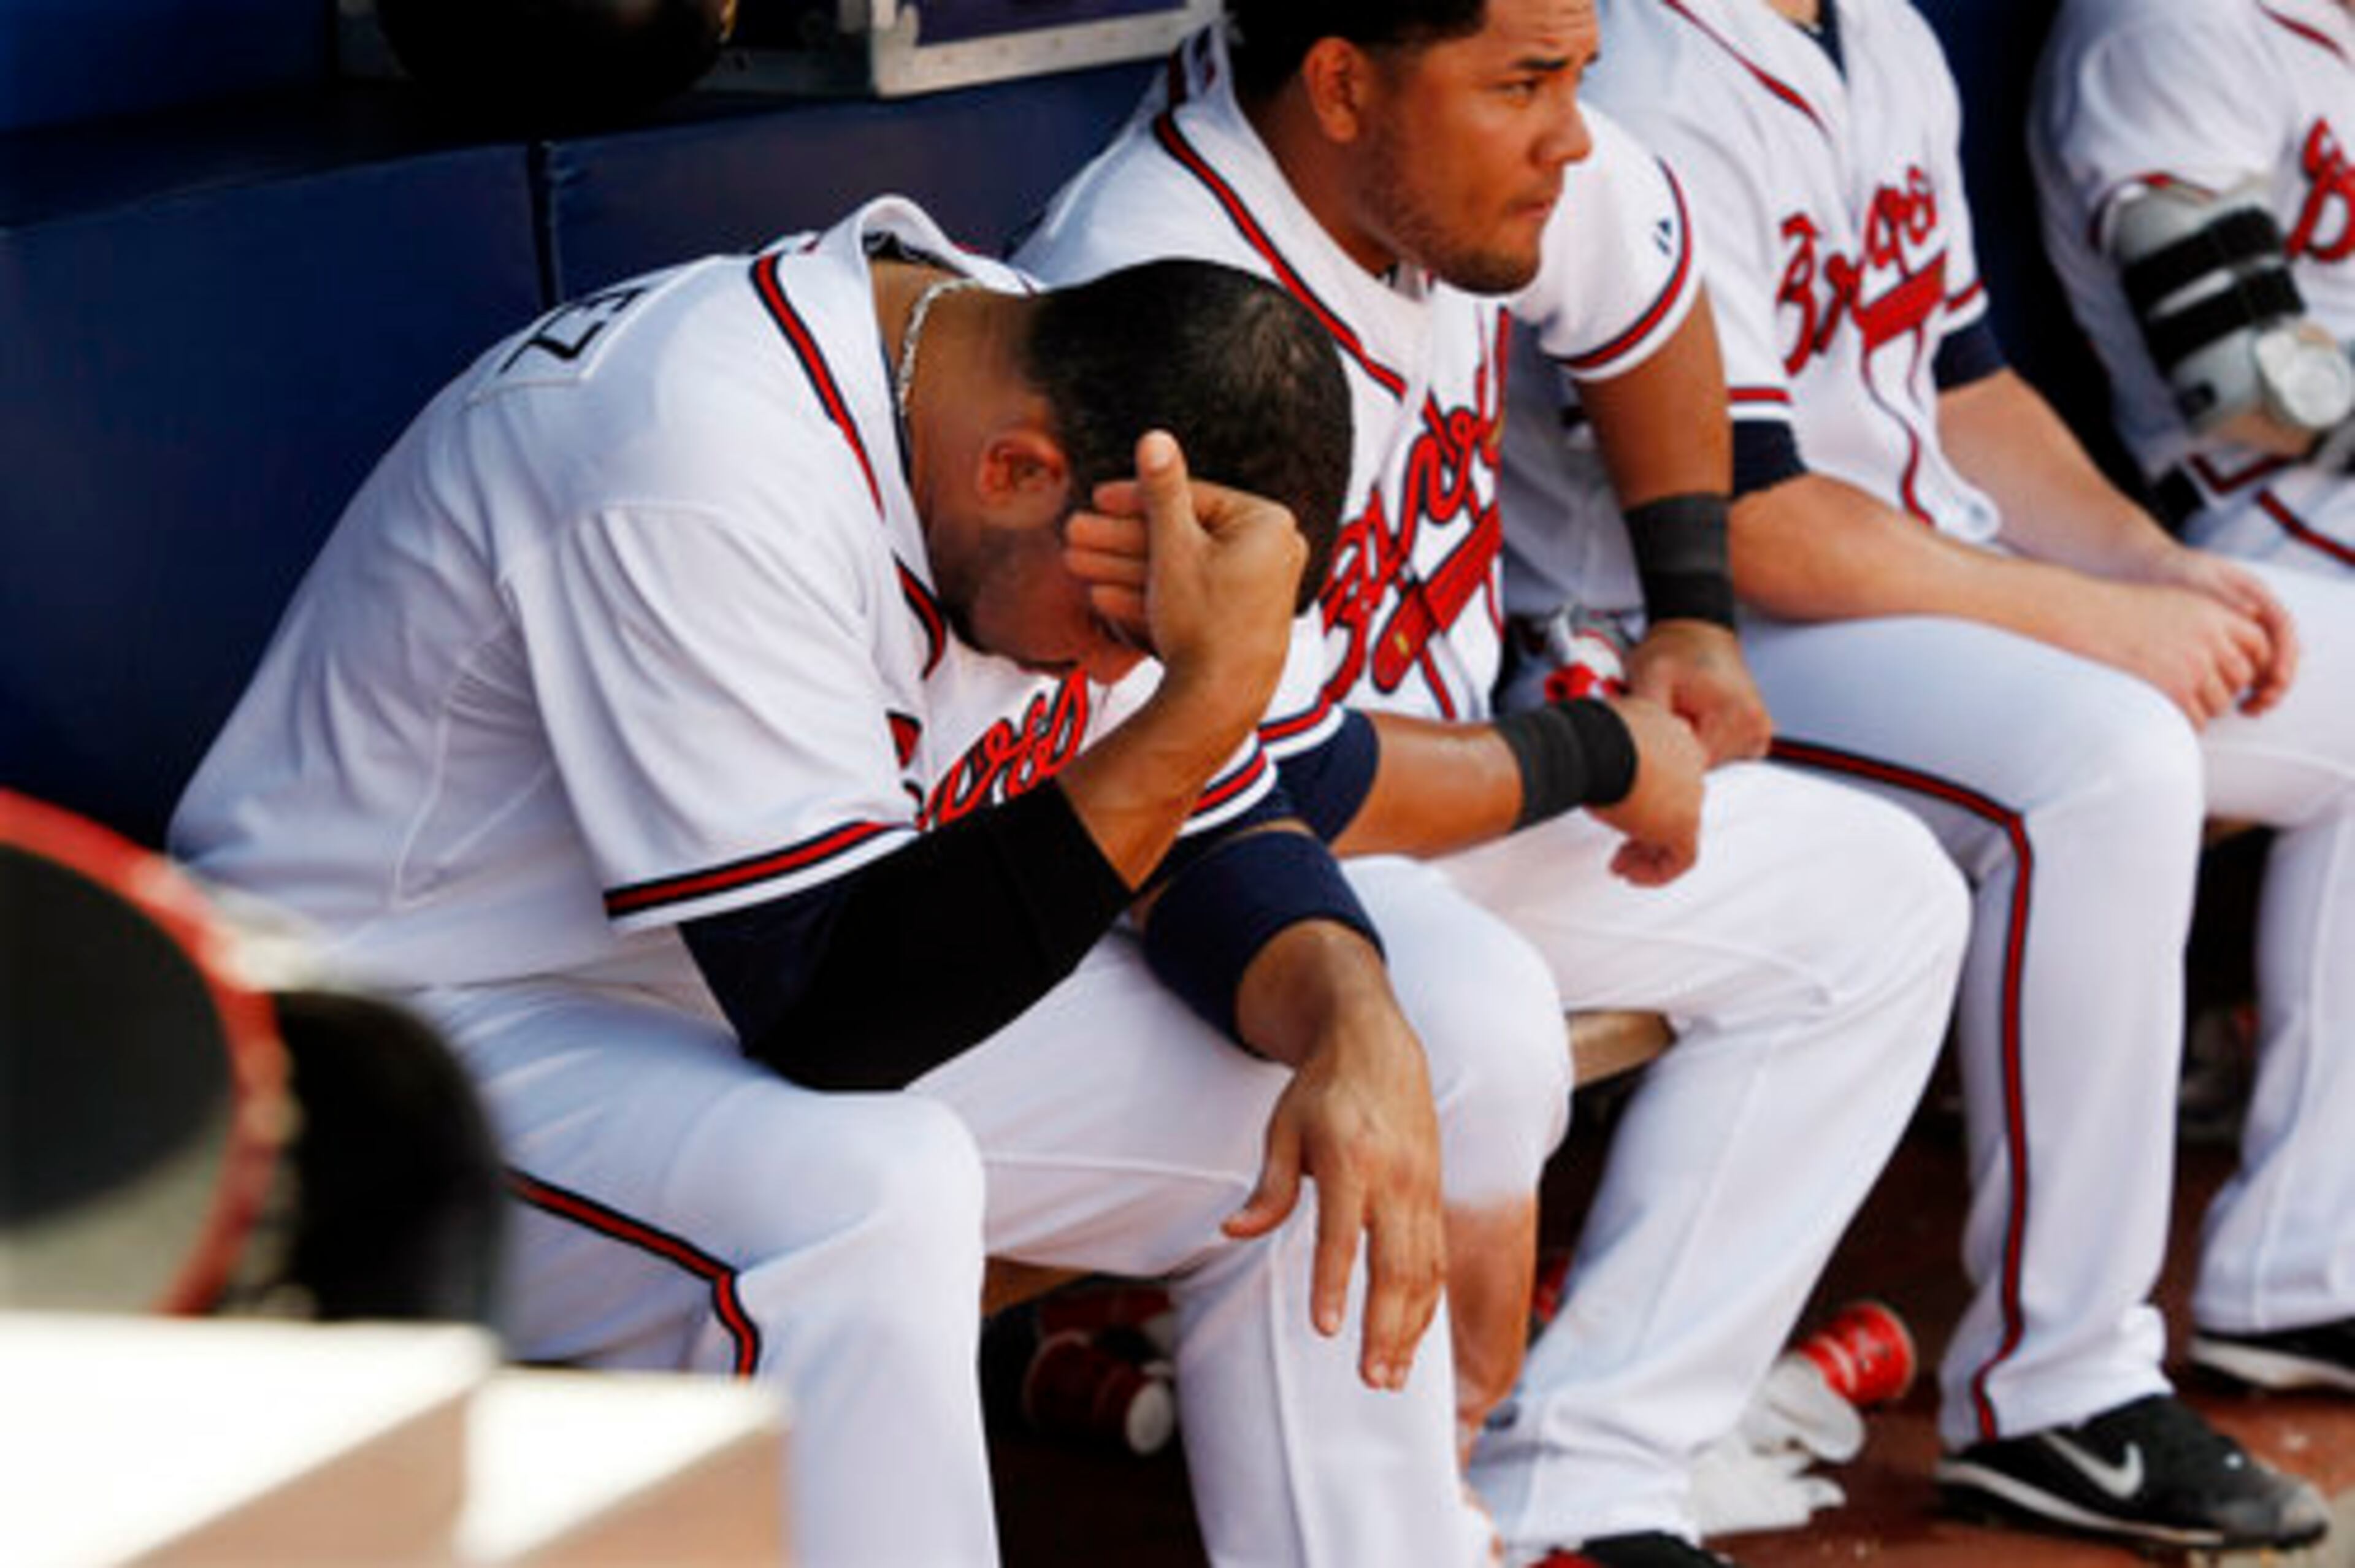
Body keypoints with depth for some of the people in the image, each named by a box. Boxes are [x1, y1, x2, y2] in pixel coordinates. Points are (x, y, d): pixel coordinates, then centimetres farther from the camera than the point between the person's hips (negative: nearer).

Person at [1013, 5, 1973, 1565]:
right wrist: (1605, 757, -17)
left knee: (1880, 904, 6)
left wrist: (1696, 612, 16)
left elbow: (1642, 268, 17)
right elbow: (1288, 787, -32)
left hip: (1411, 778, 9)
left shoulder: (1462, 136, -8)